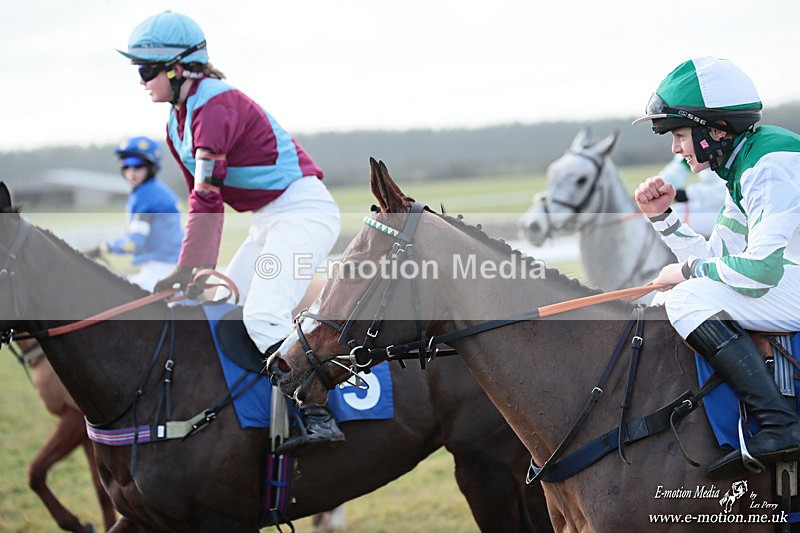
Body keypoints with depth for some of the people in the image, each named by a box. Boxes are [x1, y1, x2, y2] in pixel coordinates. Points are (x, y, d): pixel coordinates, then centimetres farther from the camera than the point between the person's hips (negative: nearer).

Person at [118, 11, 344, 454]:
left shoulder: (216, 106, -20)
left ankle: (318, 417, -25)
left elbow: (207, 199, -27)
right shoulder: (178, 124, 11)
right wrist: (205, 269, 3)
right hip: (268, 223, 10)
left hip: (304, 209, -10)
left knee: (262, 317, -24)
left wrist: (184, 271, -27)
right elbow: (207, 202, 12)